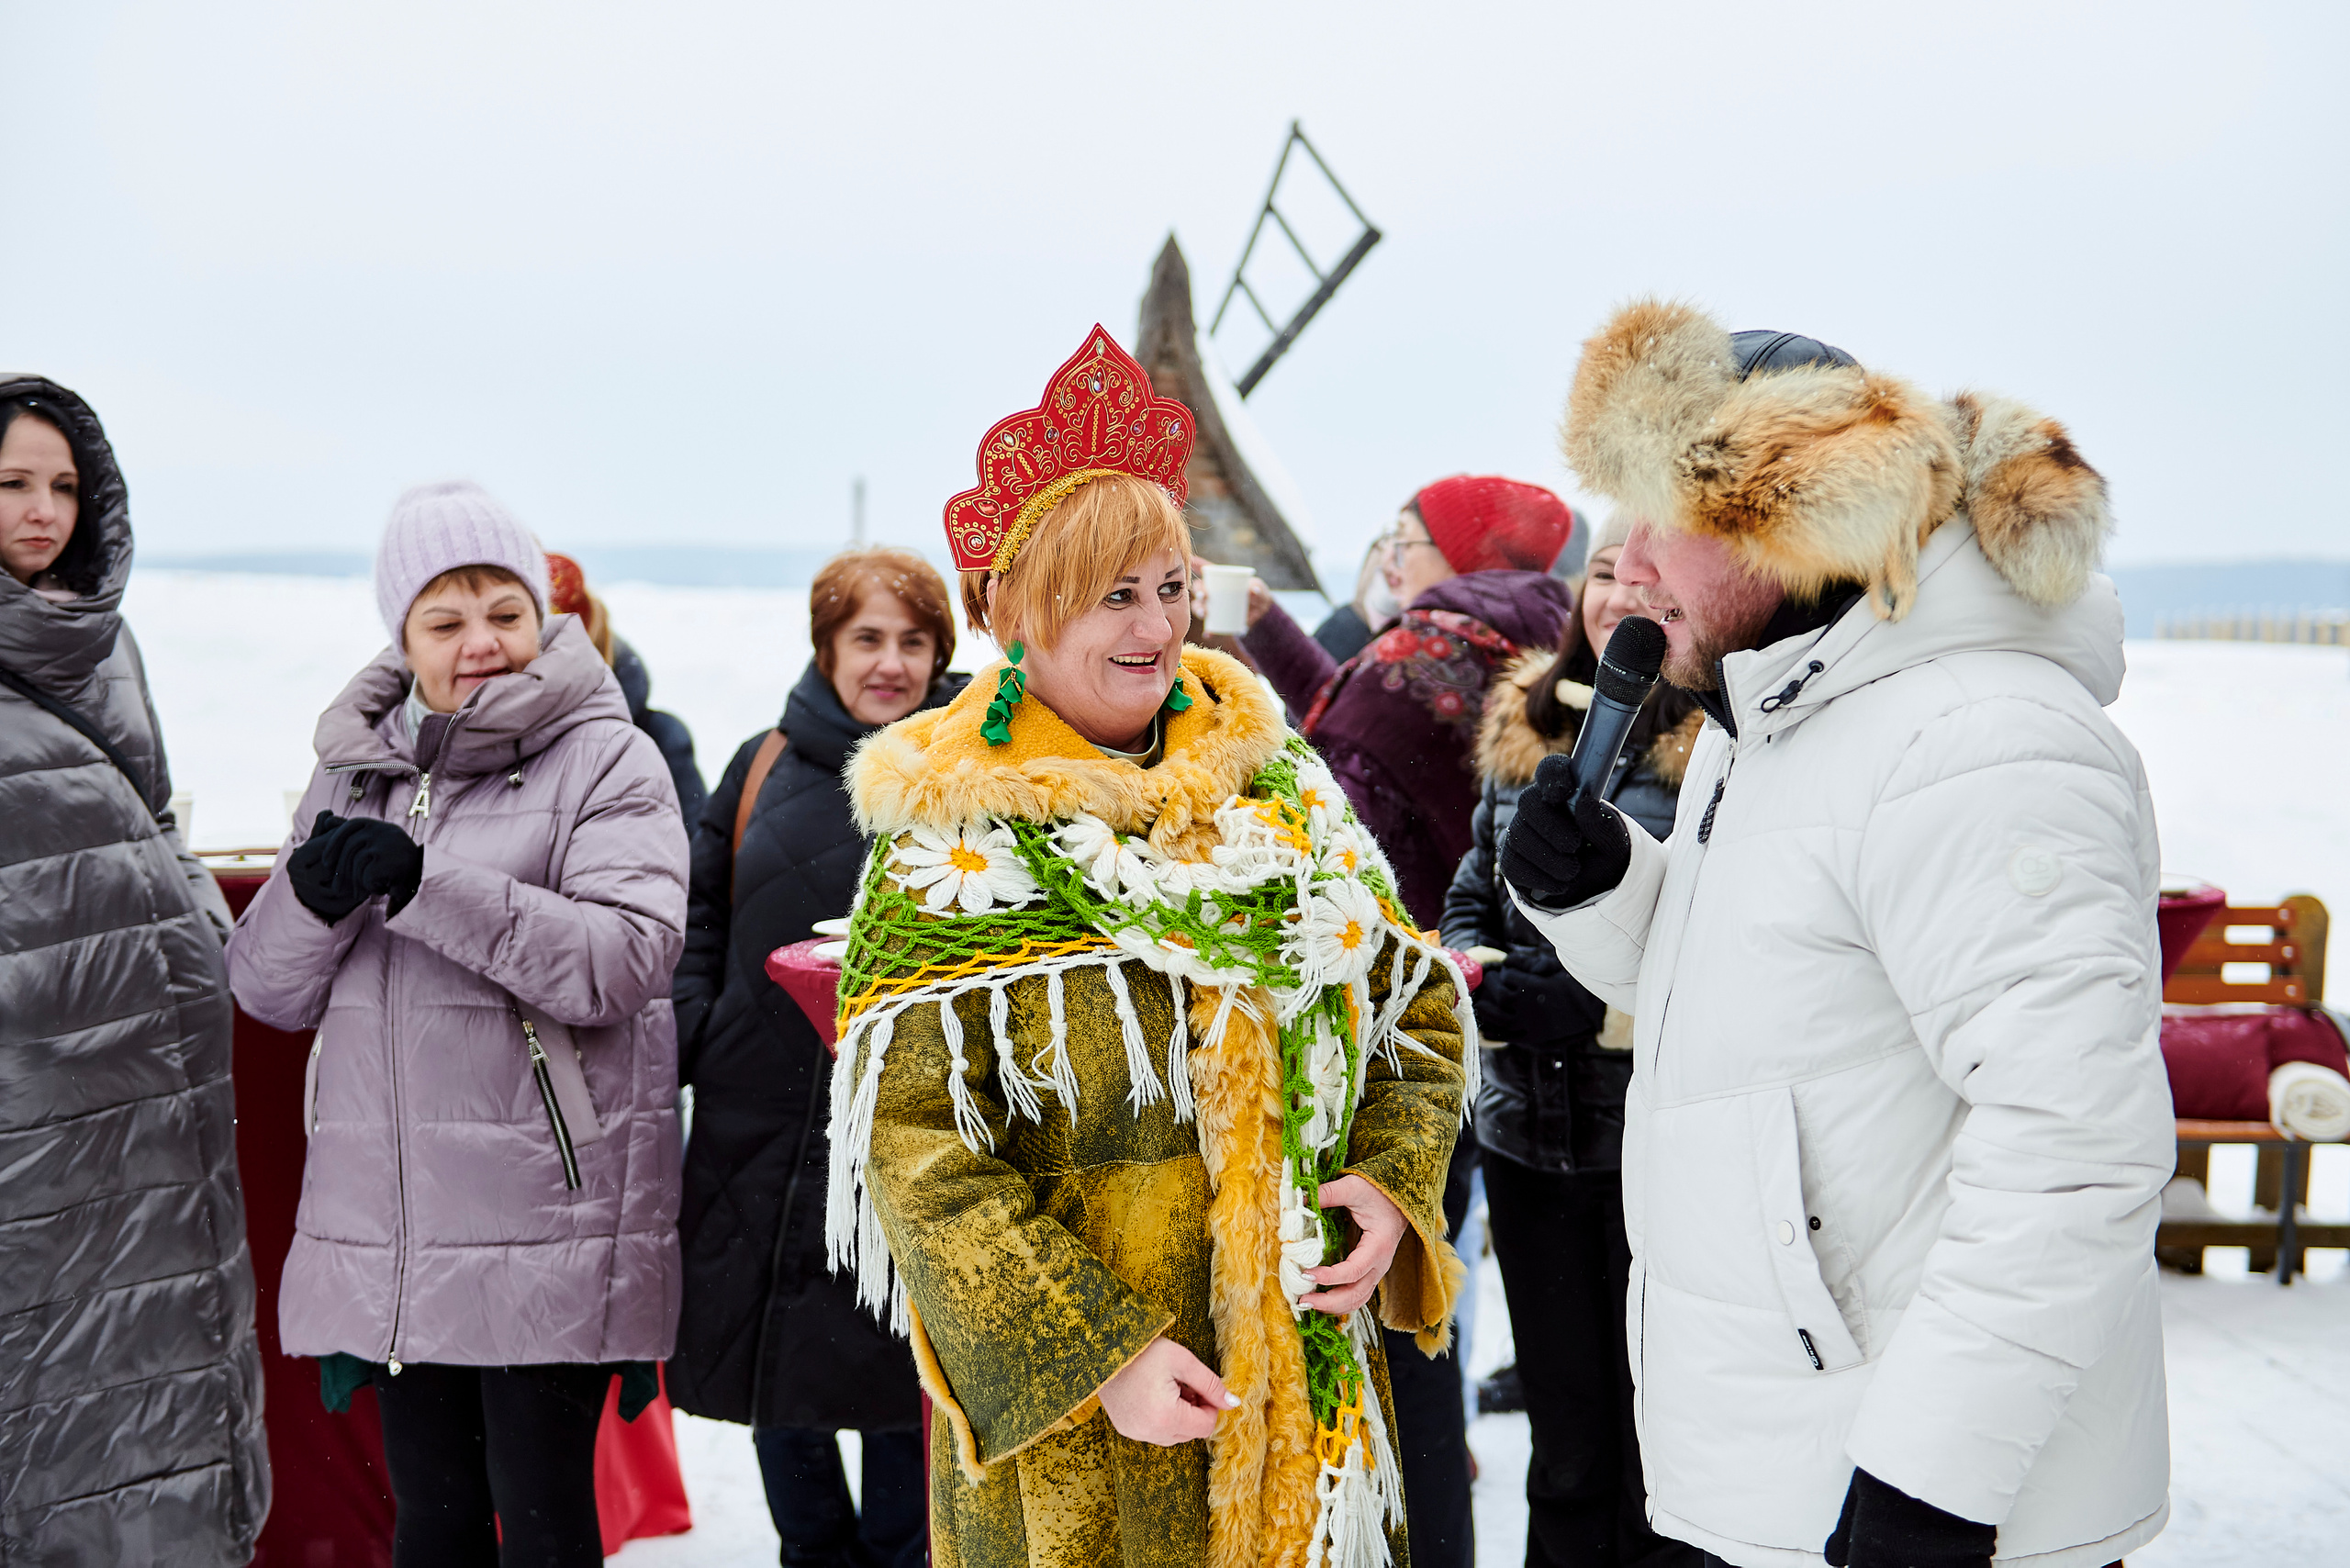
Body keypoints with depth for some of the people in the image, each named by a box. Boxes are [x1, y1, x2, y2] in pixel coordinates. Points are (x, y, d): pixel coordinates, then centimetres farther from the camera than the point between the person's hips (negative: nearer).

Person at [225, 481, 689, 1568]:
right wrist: (312, 895, -11)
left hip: (546, 1228, -4)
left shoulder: (607, 761, -3)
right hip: (385, 1223, 5)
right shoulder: (353, 770, 13)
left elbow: (629, 958, -17)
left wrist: (425, 884, -22)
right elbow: (269, 991, 11)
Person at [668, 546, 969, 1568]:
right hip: (757, 1123, 4)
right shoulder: (765, 767, 9)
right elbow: (698, 913, 14)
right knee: (767, 1357, 14)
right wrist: (680, 1033, 1)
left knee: (894, 1362, 6)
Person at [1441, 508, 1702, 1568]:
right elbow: (1470, 902, 15)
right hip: (1529, 1141, 5)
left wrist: (1579, 1006, -21)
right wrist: (1477, 978, -5)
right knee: (1565, 1450, 20)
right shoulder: (1529, 726, 8)